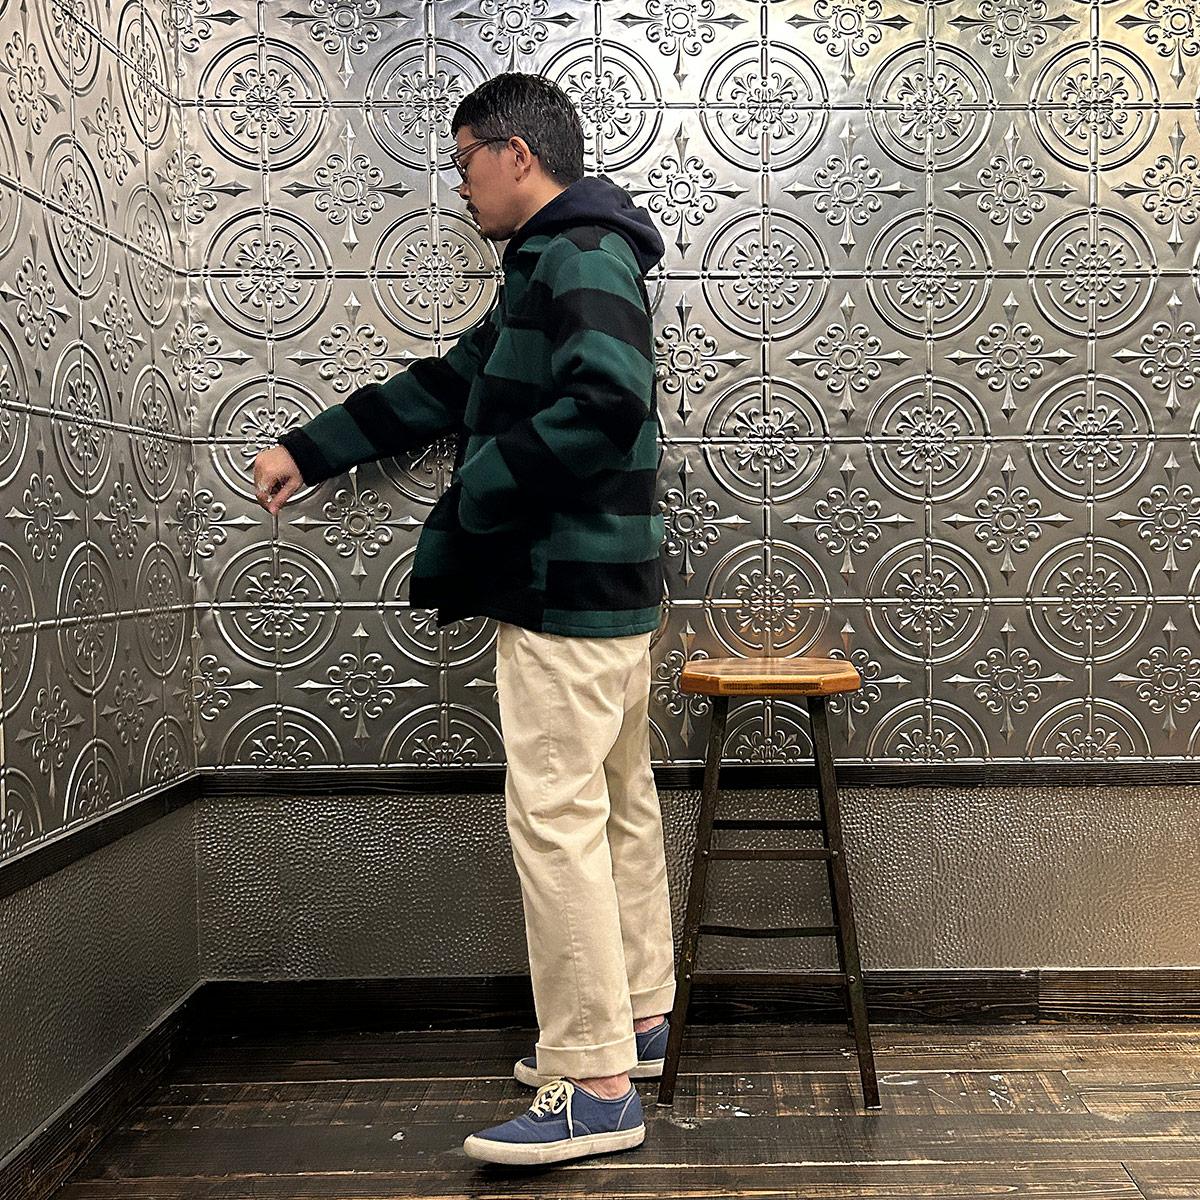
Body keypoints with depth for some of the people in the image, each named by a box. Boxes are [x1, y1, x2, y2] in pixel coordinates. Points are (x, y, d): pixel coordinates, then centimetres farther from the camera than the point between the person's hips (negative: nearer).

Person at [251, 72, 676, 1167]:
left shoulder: (583, 254, -11)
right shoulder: (550, 265, 21)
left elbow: (603, 403, -29)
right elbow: (448, 385, 25)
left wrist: (471, 505, -20)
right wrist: (308, 451, 24)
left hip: (571, 583, -11)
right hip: (603, 580, 11)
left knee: (555, 816, -9)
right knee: (621, 800, 16)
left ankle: (595, 1086, -1)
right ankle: (636, 1016, 30)